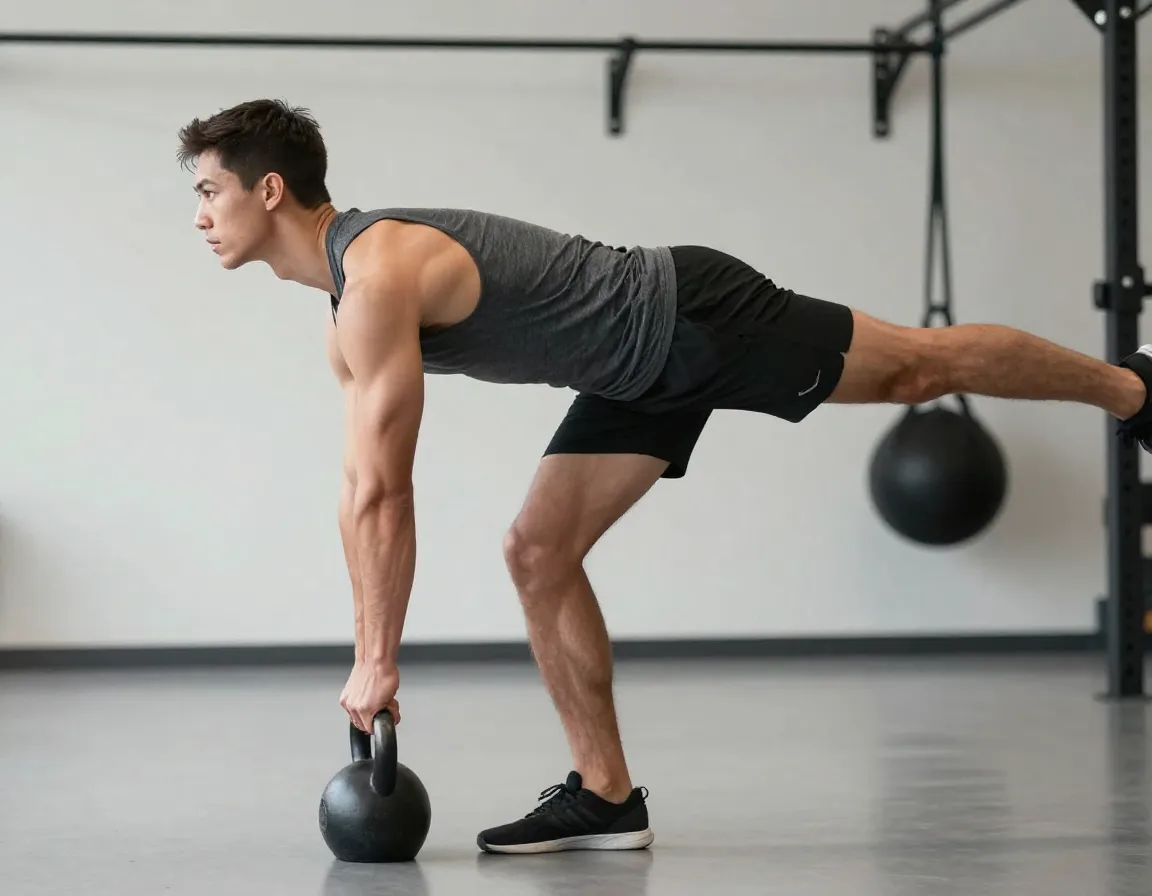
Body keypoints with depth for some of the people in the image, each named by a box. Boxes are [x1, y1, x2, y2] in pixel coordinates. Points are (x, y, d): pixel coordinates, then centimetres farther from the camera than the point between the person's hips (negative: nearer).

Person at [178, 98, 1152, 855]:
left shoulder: (378, 275, -27)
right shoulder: (348, 312, 6)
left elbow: (387, 495, -27)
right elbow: (361, 493, 11)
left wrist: (377, 660, -20)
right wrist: (370, 653, 11)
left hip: (692, 319, -9)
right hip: (643, 373, 9)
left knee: (919, 366, 4)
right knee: (539, 553, 3)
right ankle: (606, 794, 9)